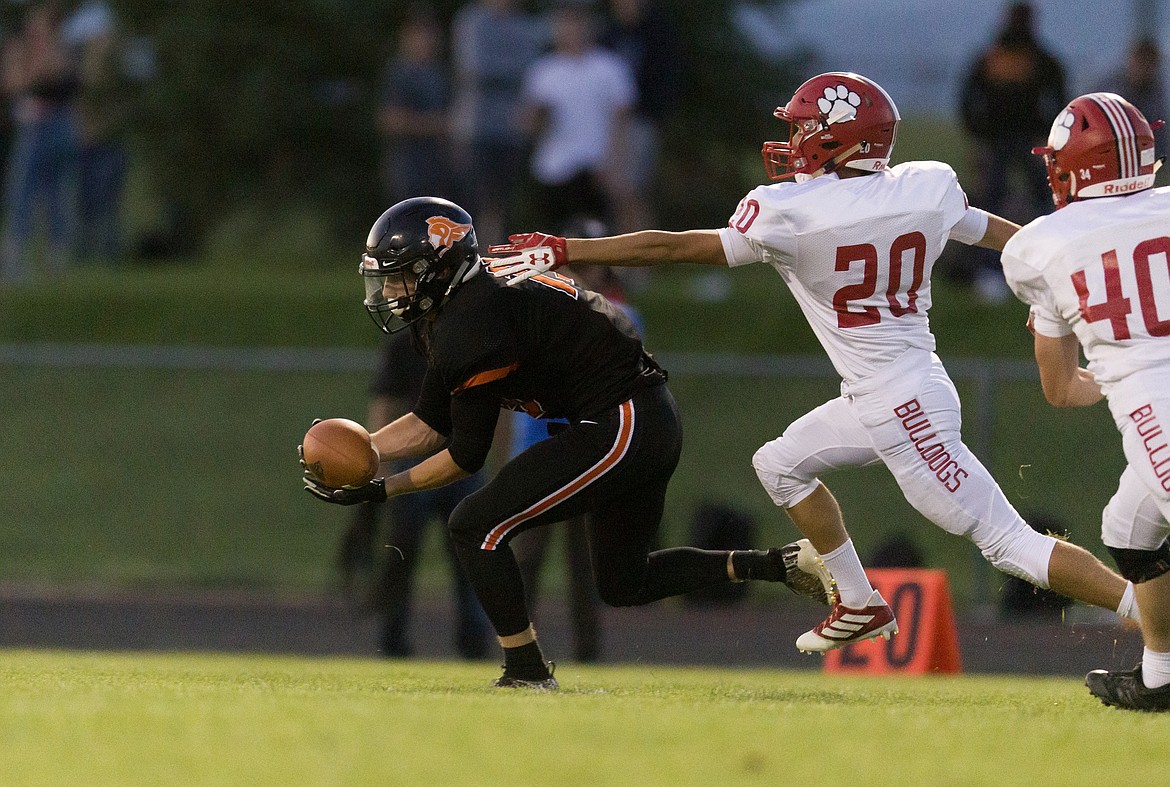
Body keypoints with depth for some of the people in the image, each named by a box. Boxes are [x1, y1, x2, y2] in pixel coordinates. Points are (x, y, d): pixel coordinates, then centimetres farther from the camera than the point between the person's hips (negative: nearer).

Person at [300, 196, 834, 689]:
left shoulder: (471, 326, -18)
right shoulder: (462, 313, 13)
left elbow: (466, 455, -12)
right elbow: (429, 425, 17)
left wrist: (384, 489, -5)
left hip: (622, 427, -11)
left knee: (475, 526, -10)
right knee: (623, 585, 22)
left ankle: (527, 673, -6)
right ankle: (784, 565, 19)